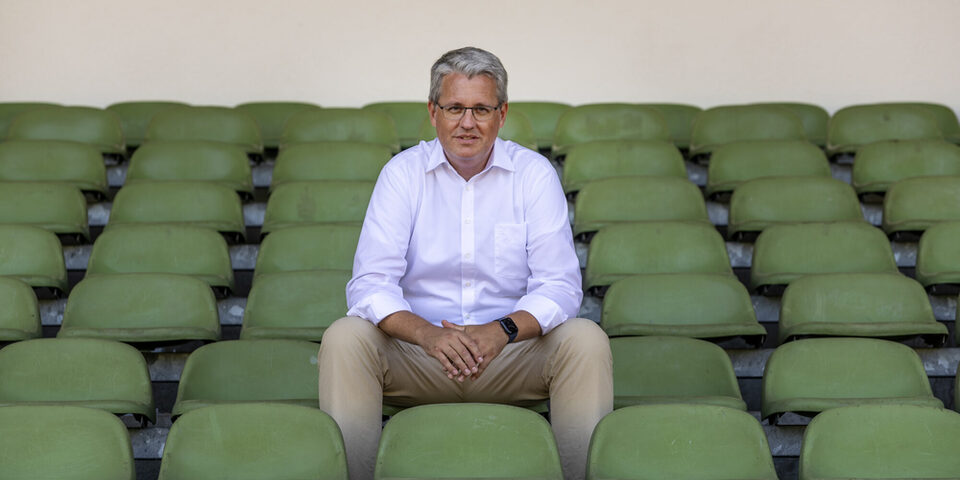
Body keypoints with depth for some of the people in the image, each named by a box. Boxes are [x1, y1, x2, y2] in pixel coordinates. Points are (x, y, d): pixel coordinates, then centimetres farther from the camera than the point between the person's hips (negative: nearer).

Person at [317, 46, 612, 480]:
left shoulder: (534, 174, -1)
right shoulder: (403, 172, -1)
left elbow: (560, 285, -7)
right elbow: (370, 284, -10)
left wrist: (503, 331, -28)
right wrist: (429, 334, -30)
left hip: (512, 352, 0)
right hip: (419, 355, 0)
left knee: (586, 340, -26)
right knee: (344, 338, -27)